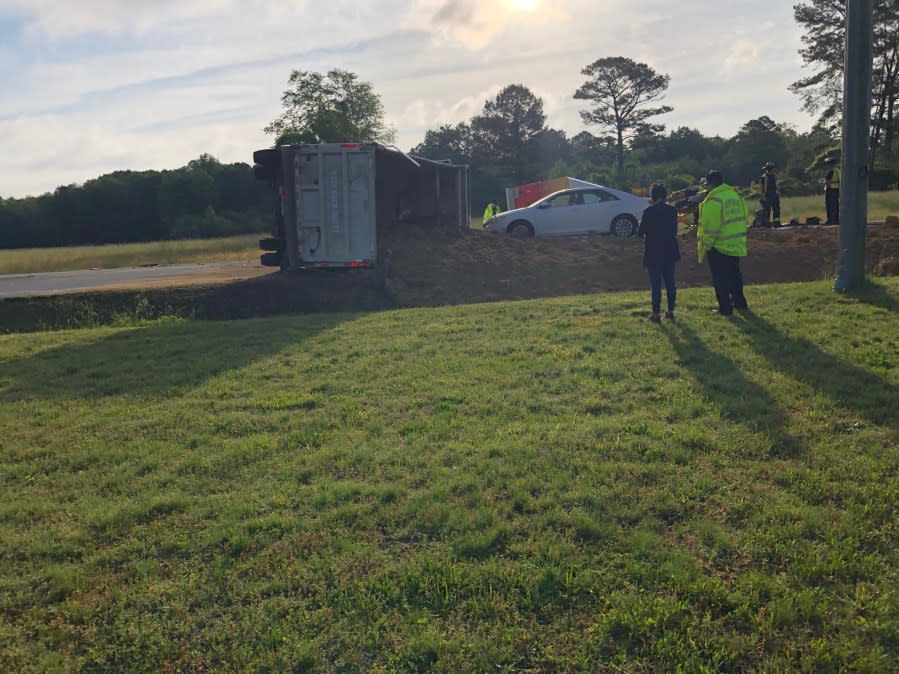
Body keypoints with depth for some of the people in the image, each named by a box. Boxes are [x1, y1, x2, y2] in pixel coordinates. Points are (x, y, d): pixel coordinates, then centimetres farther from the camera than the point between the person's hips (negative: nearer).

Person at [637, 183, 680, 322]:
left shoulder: (649, 212, -14)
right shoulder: (672, 210, 1)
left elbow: (640, 233, -9)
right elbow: (674, 230, 12)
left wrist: (641, 224, 11)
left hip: (653, 253, -5)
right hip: (670, 252, 5)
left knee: (656, 284, 0)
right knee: (670, 282, 12)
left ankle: (656, 313, 2)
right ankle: (671, 311, 18)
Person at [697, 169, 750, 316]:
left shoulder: (713, 201, -17)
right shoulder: (736, 196, 7)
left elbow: (709, 227, -19)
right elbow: (745, 219, 12)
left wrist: (705, 244, -10)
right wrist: (739, 237, 19)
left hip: (719, 247, -7)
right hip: (736, 246, 7)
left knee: (720, 279, 2)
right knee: (735, 275, 20)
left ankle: (725, 308, 4)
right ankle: (739, 302, 28)